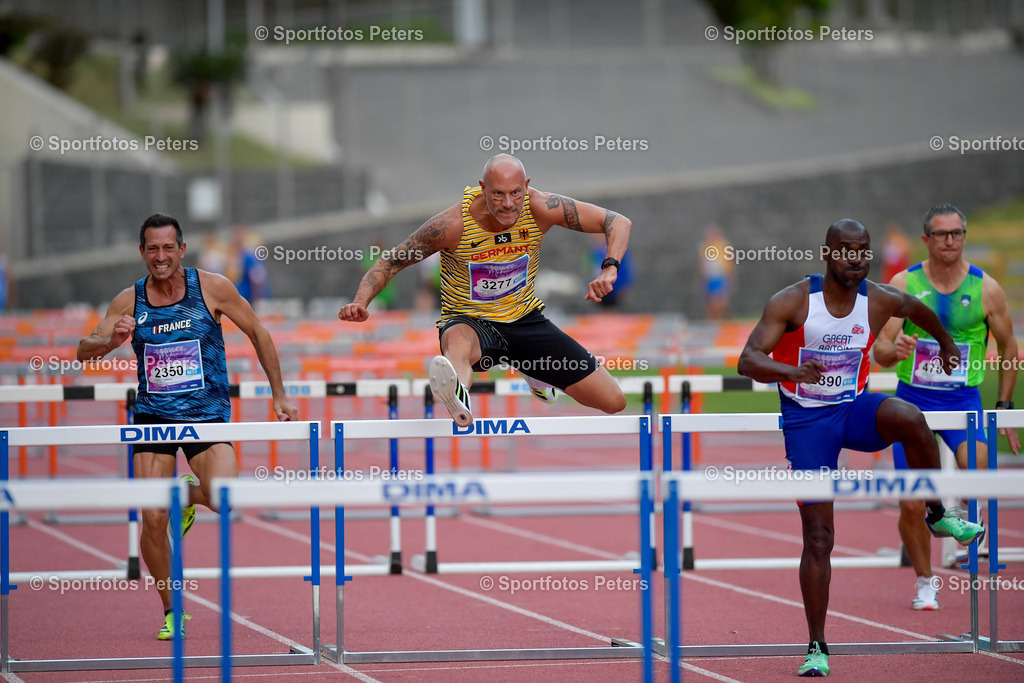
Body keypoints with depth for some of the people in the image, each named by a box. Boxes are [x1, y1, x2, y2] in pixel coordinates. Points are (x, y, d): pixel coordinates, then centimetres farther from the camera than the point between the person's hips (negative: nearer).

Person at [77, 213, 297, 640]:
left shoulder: (212, 288, -6)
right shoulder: (129, 302, -2)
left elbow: (258, 334, 4)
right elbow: (84, 352, -4)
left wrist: (279, 396, 4)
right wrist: (112, 340, -27)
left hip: (207, 414, -1)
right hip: (153, 416, 1)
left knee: (224, 502, -23)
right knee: (152, 521, -9)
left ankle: (187, 495, 15)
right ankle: (171, 611, 9)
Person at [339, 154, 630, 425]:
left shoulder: (540, 208, -17)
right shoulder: (453, 224, -22)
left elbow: (619, 223, -14)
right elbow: (390, 262, -12)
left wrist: (609, 270, -34)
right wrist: (360, 302, -30)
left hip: (525, 320, 4)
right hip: (470, 322, -4)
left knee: (613, 402, 0)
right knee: (457, 340, -44)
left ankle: (533, 370, 30)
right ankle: (459, 398, -81)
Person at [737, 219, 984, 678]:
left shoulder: (880, 302, -6)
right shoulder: (792, 302, -16)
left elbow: (917, 309, 19)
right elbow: (748, 360, -23)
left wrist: (945, 342, 36)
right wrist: (793, 371, -42)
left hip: (855, 408, 2)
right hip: (806, 420, -2)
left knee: (910, 419, -34)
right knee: (818, 536, -6)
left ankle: (937, 515, -12)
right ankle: (817, 648, 4)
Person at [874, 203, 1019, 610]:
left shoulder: (986, 289, -3)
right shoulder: (903, 284, -3)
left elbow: (1008, 349, 9)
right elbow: (879, 351, -7)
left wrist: (1004, 406, 6)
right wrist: (896, 351, -31)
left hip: (963, 400, -1)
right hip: (913, 400, 1)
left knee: (977, 467, -32)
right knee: (911, 504, -2)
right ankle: (925, 584, 19)